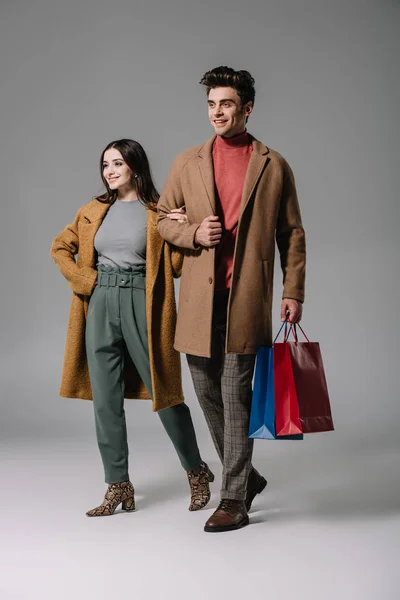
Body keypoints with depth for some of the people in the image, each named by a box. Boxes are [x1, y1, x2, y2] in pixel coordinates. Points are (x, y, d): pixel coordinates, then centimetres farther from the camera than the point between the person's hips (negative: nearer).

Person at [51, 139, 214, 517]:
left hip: (142, 304, -4)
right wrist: (82, 279, 7)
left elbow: (174, 267, -1)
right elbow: (60, 248, 21)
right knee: (105, 400, 4)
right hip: (101, 306, 4)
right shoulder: (94, 212, 13)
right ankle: (118, 486, 14)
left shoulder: (158, 212, 1)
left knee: (163, 392, 1)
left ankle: (197, 472, 20)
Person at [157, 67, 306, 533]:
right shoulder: (187, 163, 11)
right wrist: (193, 233, -6)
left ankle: (234, 500, 6)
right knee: (208, 394, 10)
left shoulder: (273, 166, 5)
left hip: (246, 298, -3)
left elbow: (291, 234, 6)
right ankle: (245, 476, 30)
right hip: (199, 300, 4)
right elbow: (163, 218, 15)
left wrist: (294, 292, -1)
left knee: (235, 394, -4)